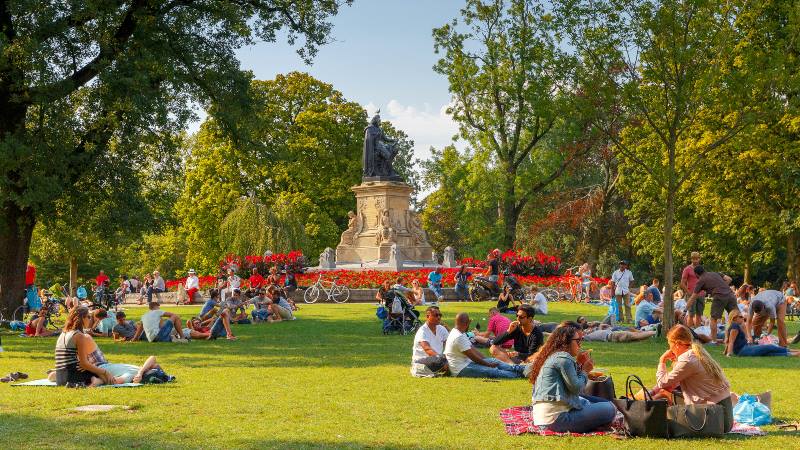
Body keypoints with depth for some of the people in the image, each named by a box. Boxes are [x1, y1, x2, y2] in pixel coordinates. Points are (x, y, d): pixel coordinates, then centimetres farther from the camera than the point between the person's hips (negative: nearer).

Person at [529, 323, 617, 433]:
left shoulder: (549, 356, 17)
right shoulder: (564, 358, -12)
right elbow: (576, 389, -13)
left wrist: (578, 365, 14)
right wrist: (585, 371, 3)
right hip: (557, 418, -10)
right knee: (610, 409, -9)